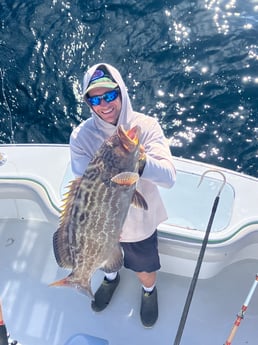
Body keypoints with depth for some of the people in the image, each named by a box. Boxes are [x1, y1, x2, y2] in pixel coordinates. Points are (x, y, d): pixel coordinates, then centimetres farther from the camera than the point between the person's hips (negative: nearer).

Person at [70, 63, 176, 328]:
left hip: (139, 222, -1)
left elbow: (169, 177, -33)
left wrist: (139, 161, -54)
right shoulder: (81, 135, -20)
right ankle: (111, 278, 68)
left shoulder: (145, 126, -23)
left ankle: (149, 291, 60)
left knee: (145, 272, 23)